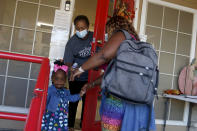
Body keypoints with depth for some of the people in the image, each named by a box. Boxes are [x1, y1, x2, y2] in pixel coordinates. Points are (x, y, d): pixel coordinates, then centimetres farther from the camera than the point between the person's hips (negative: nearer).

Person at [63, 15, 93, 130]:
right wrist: (70, 68, -39)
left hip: (90, 77, 3)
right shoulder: (72, 42, -16)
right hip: (76, 78, -2)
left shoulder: (94, 37, -9)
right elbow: (68, 61, -18)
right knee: (74, 101, 7)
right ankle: (70, 125, 22)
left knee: (87, 102, 12)